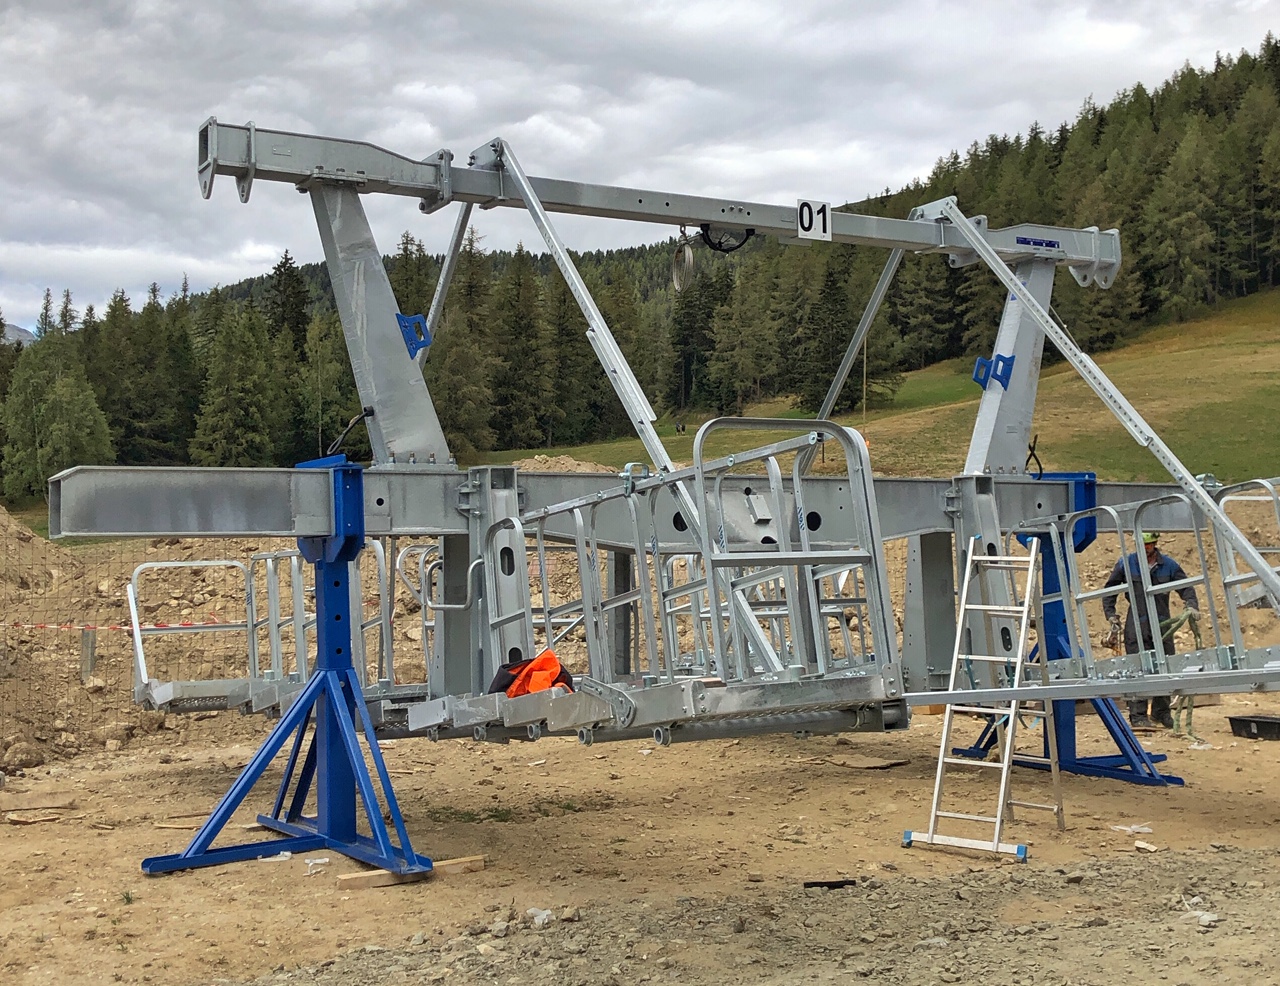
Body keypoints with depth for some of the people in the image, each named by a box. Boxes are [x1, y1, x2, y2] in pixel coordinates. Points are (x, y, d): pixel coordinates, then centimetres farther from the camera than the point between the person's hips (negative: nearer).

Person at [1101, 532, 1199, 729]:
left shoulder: (1169, 565, 5)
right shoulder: (1126, 563, 1)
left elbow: (1186, 587, 14)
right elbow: (1109, 590, 9)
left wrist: (1191, 605, -4)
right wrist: (1111, 616, 2)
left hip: (1162, 625, 3)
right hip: (1136, 626, -3)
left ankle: (1161, 713, 21)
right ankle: (1138, 715, -4)